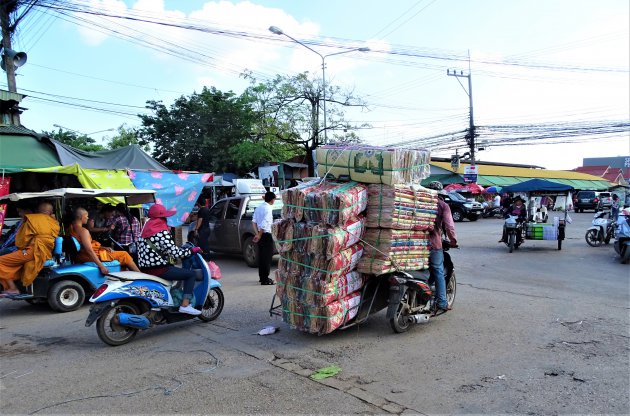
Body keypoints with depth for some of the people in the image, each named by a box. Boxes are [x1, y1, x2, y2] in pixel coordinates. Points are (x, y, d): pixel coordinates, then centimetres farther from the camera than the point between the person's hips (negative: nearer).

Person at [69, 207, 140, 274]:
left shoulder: (71, 228, 7)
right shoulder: (83, 231, -23)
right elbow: (89, 251, -29)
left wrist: (102, 247, 8)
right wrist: (101, 266, -29)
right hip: (91, 257, -11)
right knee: (124, 255, -5)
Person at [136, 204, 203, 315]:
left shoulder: (146, 228, 12)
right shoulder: (162, 233, -15)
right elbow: (175, 253, -20)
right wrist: (192, 250, -6)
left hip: (144, 268, 10)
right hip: (158, 270, -10)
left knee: (173, 268, 34)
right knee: (191, 274, -3)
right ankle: (185, 305, -9)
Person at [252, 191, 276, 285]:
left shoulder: (259, 207, 8)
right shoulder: (268, 209, -17)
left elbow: (254, 221, 5)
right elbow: (264, 224, -23)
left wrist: (257, 234, 0)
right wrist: (259, 235, -13)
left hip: (260, 234, 8)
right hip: (267, 235, -8)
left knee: (261, 256, 15)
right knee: (267, 257, -2)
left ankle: (262, 277, 25)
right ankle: (265, 279, 1)